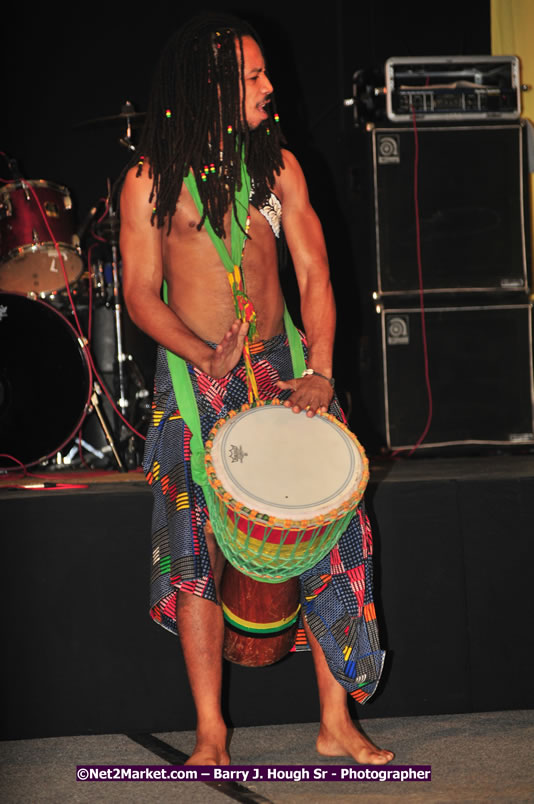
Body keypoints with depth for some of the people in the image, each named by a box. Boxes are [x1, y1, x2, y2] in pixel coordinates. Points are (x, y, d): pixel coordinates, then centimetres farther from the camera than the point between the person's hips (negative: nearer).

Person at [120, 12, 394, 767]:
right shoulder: (151, 180, -3)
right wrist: (208, 357, -20)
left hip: (282, 369, 3)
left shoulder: (279, 165, 7)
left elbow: (313, 275, 3)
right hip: (194, 382, -3)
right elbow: (141, 294, -5)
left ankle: (336, 721, 8)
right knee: (198, 553, -2)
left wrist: (319, 370, -10)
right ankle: (211, 734, 8)